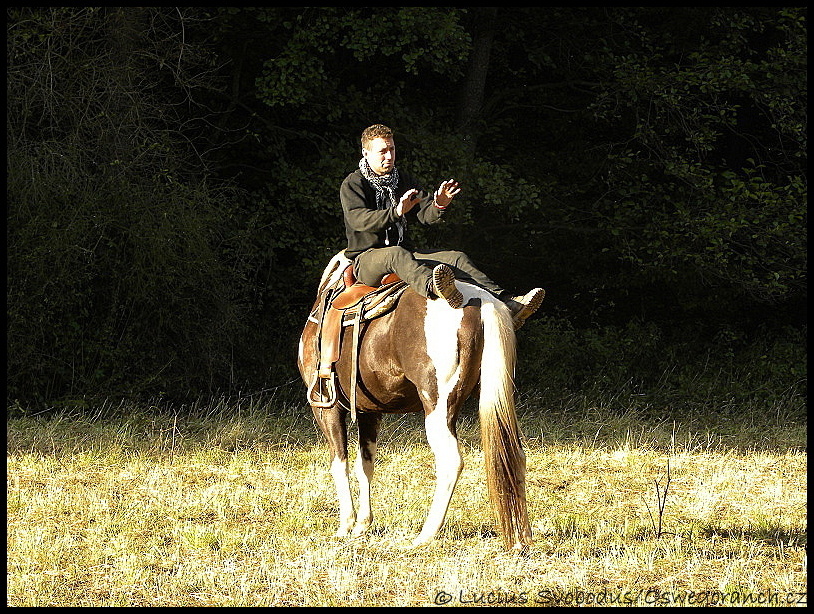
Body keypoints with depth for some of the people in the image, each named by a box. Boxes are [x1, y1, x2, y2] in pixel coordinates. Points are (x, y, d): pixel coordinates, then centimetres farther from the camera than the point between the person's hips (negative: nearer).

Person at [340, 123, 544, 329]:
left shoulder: (403, 180, 17)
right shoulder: (352, 184, -2)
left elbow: (424, 215, 6)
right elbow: (358, 219, -22)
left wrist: (439, 205, -20)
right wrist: (396, 212, -38)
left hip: (405, 254, 6)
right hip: (367, 258, -6)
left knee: (456, 258, -15)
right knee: (396, 254, -40)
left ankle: (508, 305, -33)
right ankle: (434, 288, -74)